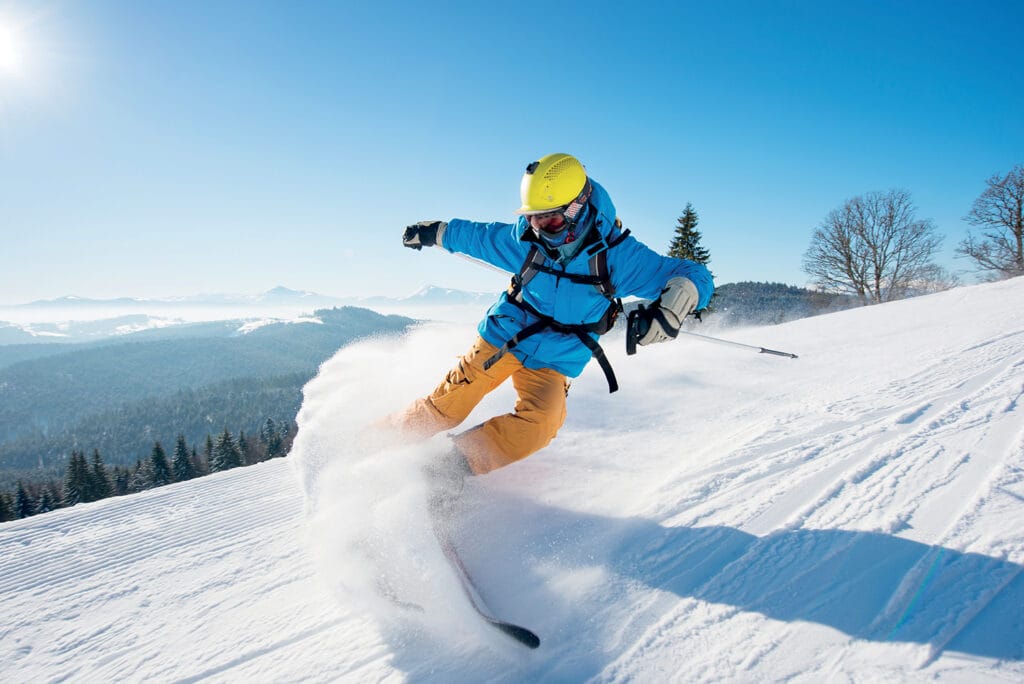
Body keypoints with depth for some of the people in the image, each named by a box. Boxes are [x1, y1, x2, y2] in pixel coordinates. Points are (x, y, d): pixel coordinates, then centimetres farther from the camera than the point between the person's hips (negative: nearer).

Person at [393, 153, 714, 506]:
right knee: (445, 407, -6)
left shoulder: (617, 255, -20)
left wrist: (670, 307, -45)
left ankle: (454, 464, -10)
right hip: (501, 337, 1)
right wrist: (433, 232, 20)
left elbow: (694, 277, -23)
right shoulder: (524, 241, -11)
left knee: (536, 429, -25)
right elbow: (476, 235, 10)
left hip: (553, 362, -1)